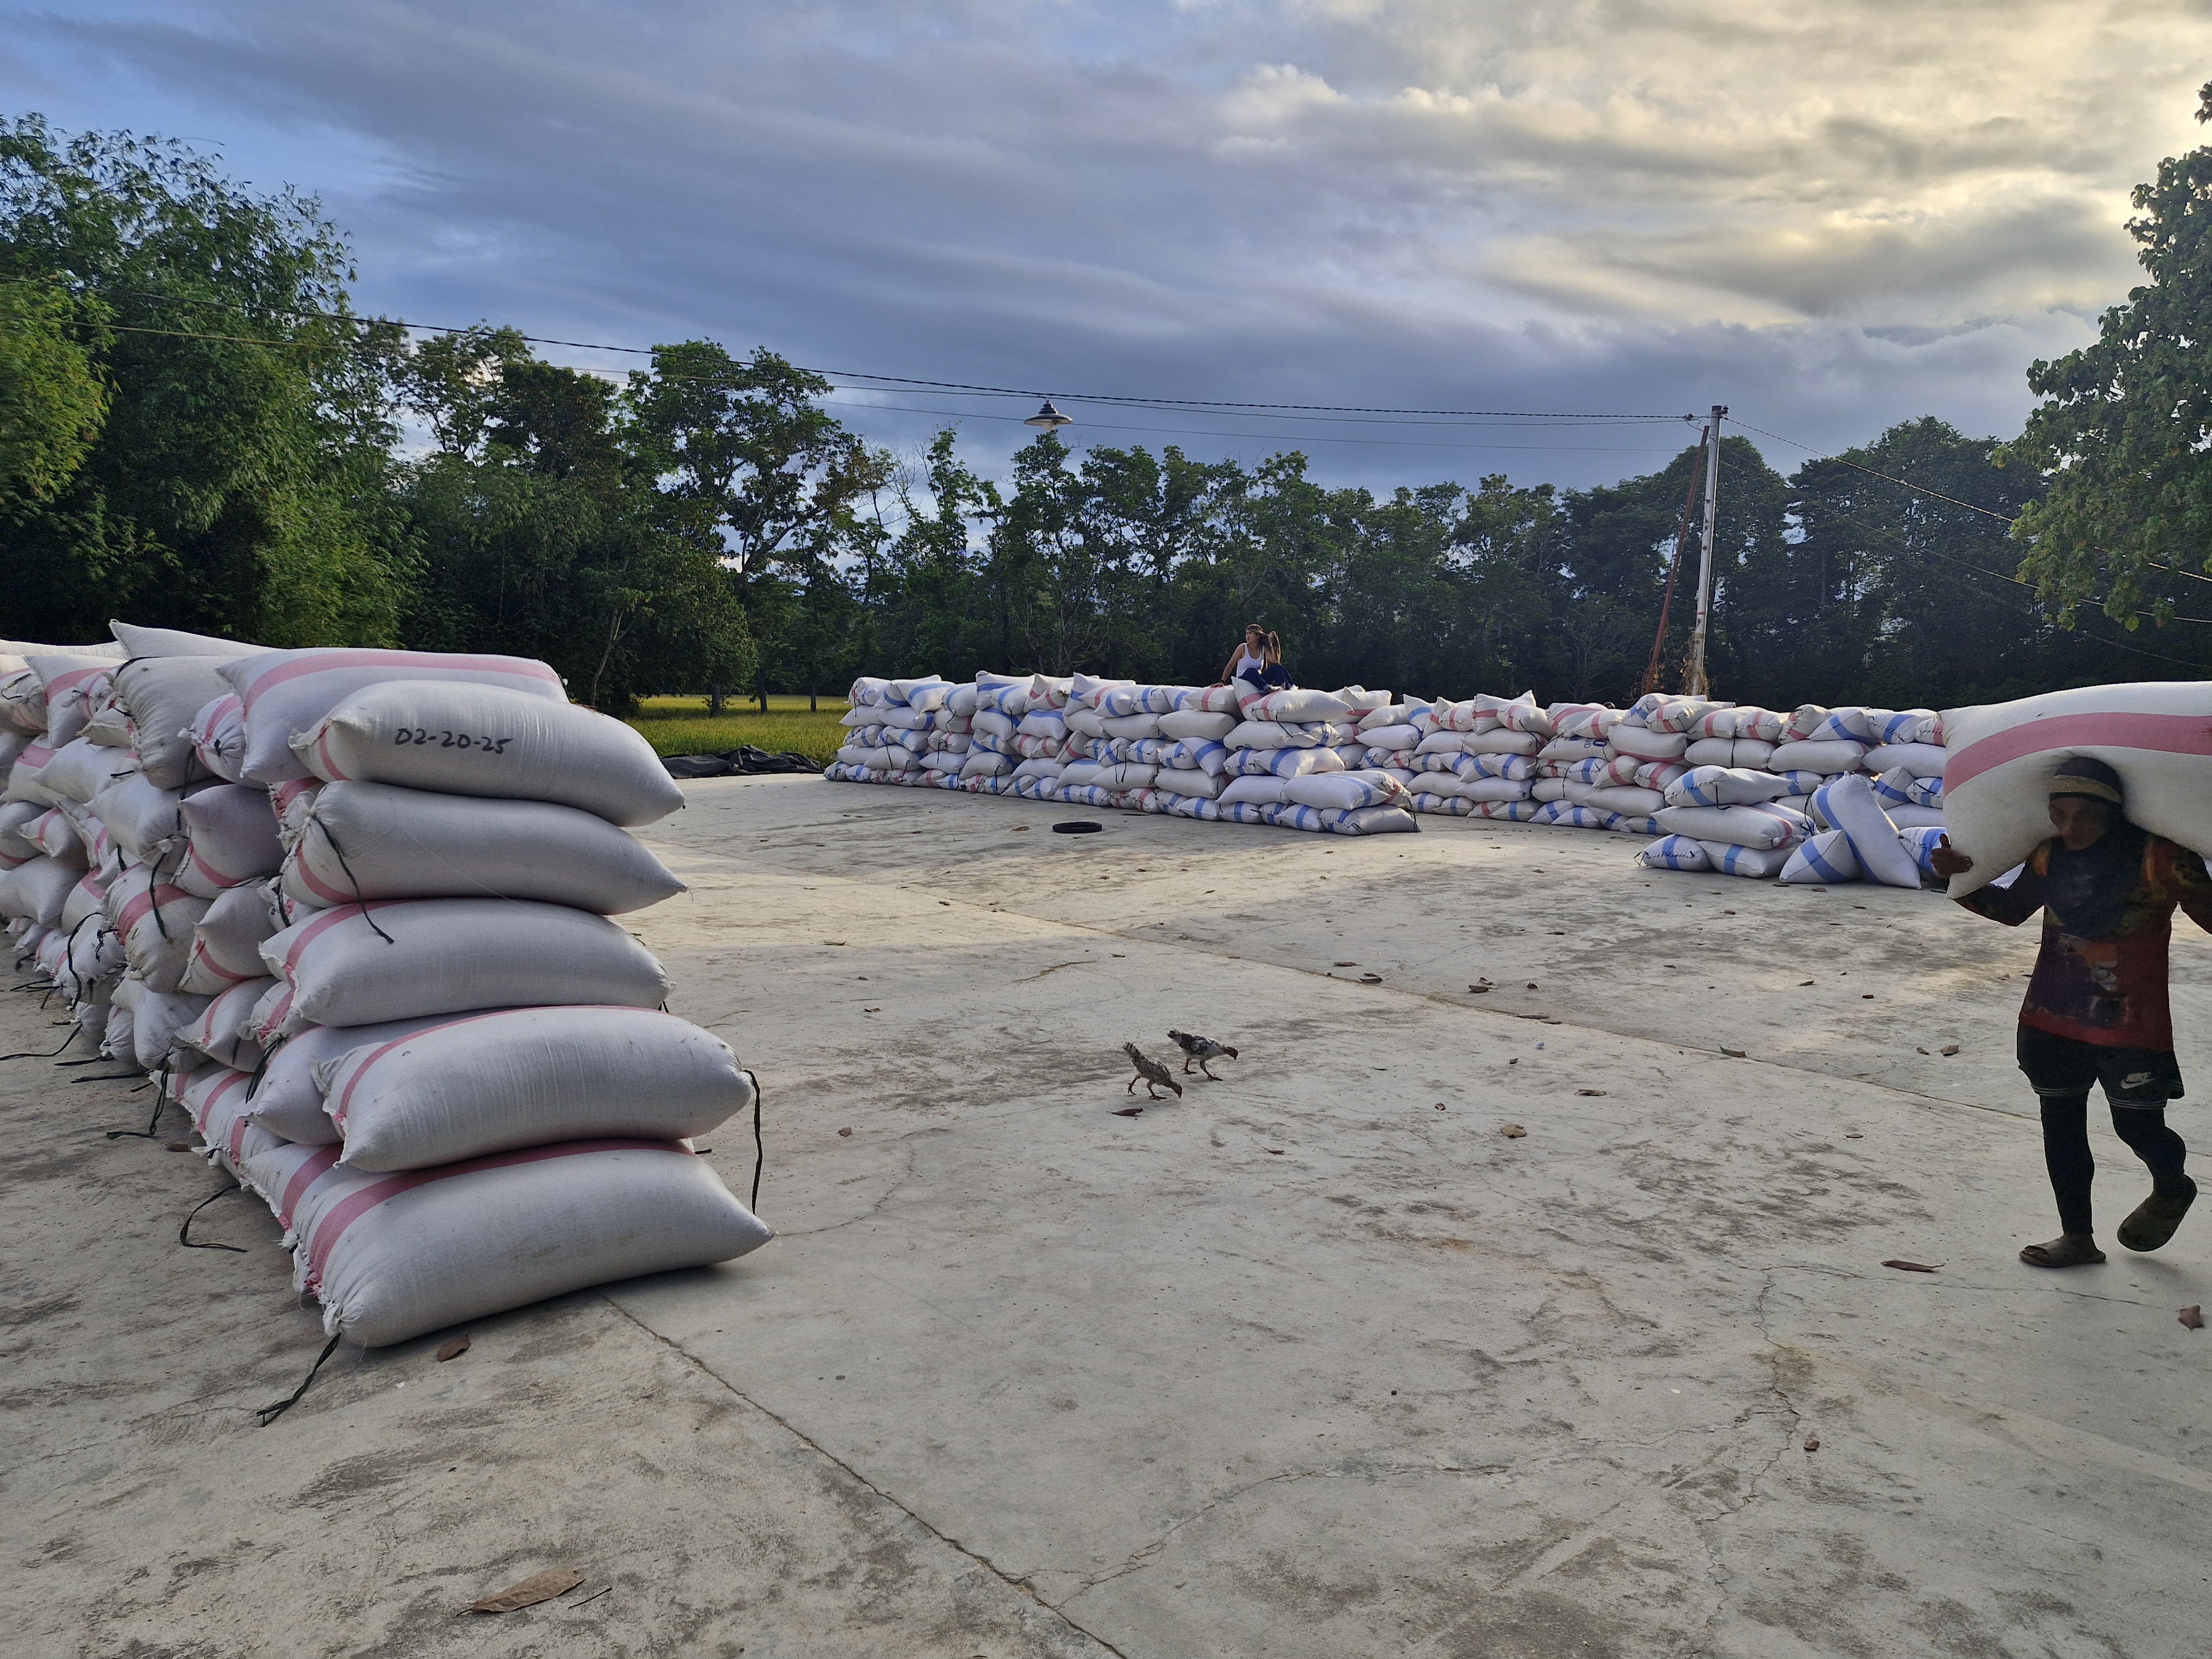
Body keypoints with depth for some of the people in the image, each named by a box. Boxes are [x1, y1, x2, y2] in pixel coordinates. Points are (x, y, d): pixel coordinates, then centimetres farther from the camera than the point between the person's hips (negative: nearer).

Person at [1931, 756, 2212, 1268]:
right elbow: (2012, 909, 15)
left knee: (2138, 1127, 9)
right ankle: (2078, 1237, 25)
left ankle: (2171, 1189, 45)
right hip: (2054, 1019, 5)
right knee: (2060, 1125, 10)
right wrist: (1961, 876, 1)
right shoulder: (2050, 856, 1)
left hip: (2131, 1026, -5)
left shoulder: (2159, 856, -15)